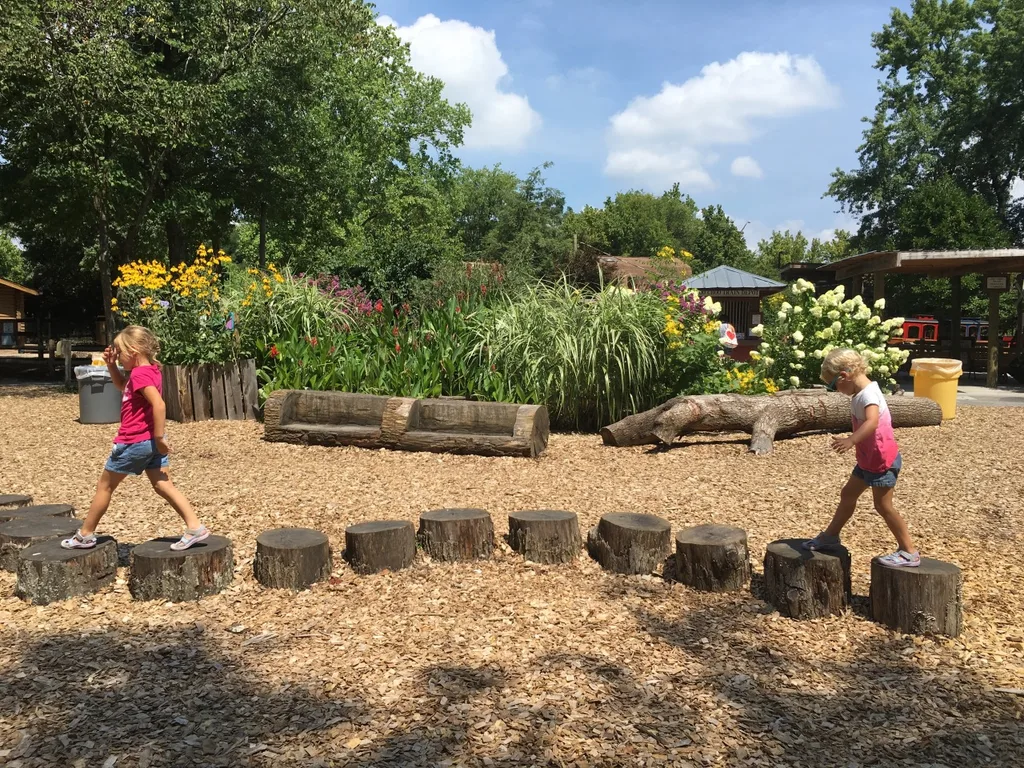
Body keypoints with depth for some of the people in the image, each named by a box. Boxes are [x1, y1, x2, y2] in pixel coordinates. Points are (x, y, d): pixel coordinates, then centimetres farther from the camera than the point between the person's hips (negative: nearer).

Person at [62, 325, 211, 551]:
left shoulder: (140, 374, -20)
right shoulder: (150, 370, 10)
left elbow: (159, 405, -32)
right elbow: (122, 386, 28)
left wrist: (159, 437, -27)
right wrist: (111, 365, 12)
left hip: (134, 442, -9)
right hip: (150, 442, 9)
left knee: (104, 486, 9)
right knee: (163, 486, 5)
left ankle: (85, 535, 22)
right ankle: (195, 527, -6)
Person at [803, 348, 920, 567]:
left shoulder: (867, 394, -24)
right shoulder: (862, 392, 7)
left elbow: (872, 421, -43)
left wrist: (851, 441, -56)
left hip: (882, 460, -10)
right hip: (869, 459, 10)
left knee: (883, 505, -1)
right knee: (848, 494, 17)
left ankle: (909, 552, 10)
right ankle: (831, 536, 32)